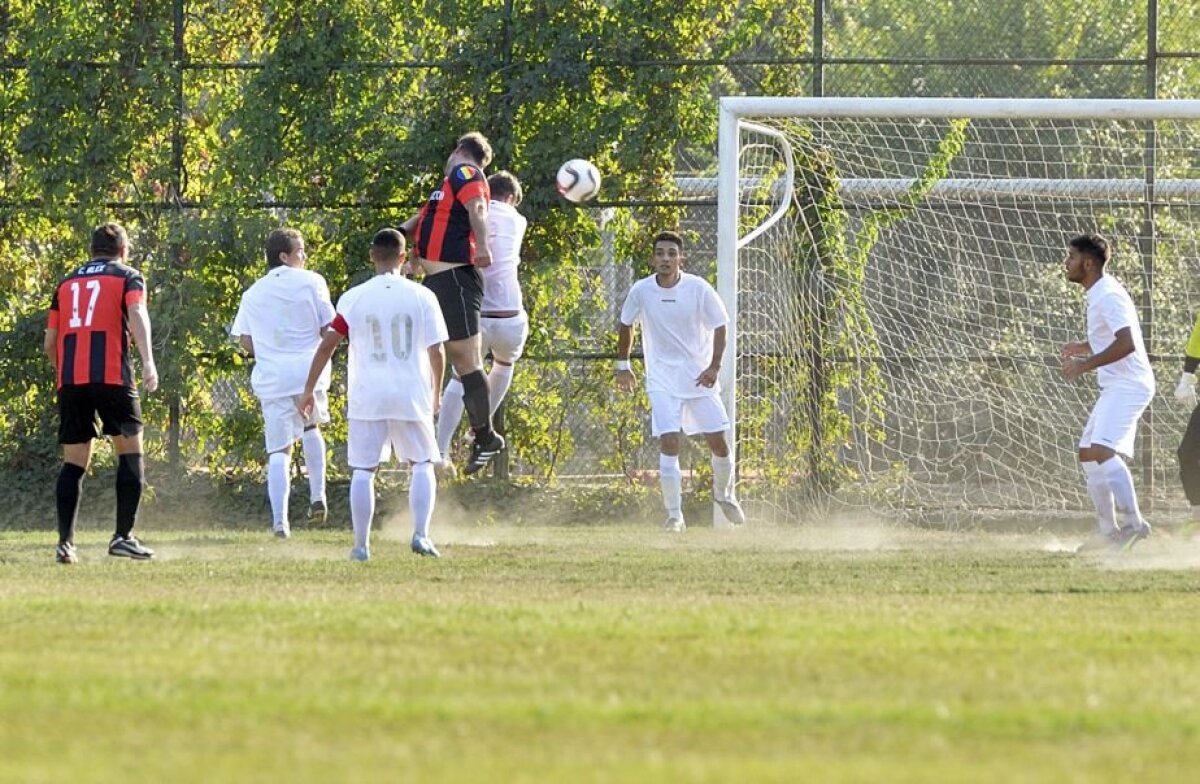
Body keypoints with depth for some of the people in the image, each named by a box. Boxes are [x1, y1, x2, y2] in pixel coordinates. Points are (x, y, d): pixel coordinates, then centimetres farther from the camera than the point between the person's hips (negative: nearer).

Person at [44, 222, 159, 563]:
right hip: (112, 375, -4)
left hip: (70, 380, 4)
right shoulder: (127, 277, 9)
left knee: (74, 461, 6)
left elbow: (50, 342, 19)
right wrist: (148, 362, -22)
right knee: (130, 450, 7)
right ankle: (123, 536, -1)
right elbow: (137, 314, -11)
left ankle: (65, 542, -3)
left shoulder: (67, 283, 22)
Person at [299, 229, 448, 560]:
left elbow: (327, 345, -2)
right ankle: (420, 535, -2)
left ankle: (361, 545, 3)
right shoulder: (421, 297, -1)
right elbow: (436, 351, 0)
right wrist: (436, 393, 16)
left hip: (367, 396, 0)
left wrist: (309, 390, 8)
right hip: (412, 394, 0)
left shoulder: (354, 299, -2)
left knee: (363, 471, 6)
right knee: (422, 465, 12)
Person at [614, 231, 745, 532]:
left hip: (700, 377, 0)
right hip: (662, 380, 0)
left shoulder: (699, 289, -11)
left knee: (718, 441, 2)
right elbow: (626, 324, 12)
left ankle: (724, 494, 32)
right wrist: (623, 365, 15)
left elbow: (719, 327, -2)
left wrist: (714, 366, -13)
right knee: (669, 443, -14)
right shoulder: (641, 291, -7)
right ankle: (674, 516, -8)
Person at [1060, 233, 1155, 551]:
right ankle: (1108, 530, 17)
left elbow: (1127, 344, -26)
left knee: (1101, 451, -24)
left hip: (1128, 385, -11)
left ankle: (1133, 522, -30)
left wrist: (1086, 364, -23)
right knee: (1088, 454, 13)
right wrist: (1083, 348, 15)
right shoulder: (1098, 295, 17)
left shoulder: (1109, 296, -16)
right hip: (1115, 387, 11)